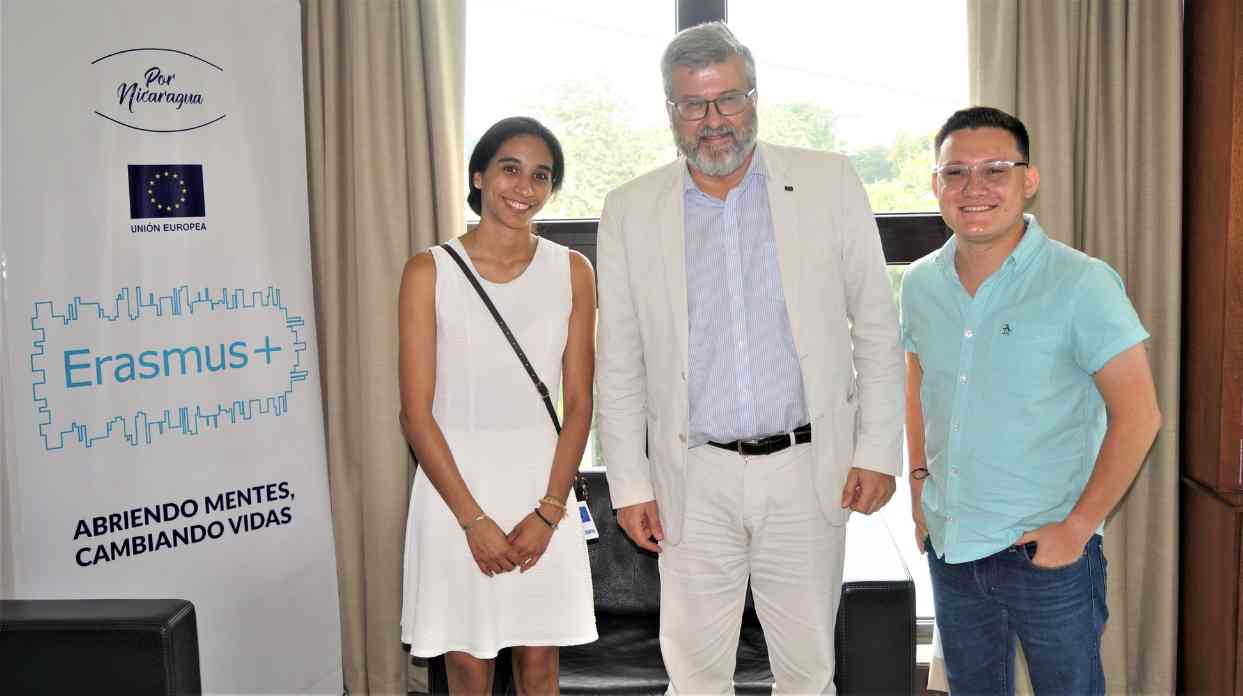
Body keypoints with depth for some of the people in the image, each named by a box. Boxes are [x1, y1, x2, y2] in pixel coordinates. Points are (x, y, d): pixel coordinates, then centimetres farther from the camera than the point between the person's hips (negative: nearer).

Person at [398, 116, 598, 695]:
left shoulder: (571, 271, 3)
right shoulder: (429, 273, -4)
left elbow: (578, 403, 2)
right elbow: (416, 413, -6)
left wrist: (547, 512, -8)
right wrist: (474, 519, -11)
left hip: (542, 489, 2)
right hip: (456, 490, -2)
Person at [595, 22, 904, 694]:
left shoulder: (828, 183, 1)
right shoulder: (630, 210, 2)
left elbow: (877, 330, 3)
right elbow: (619, 365, 5)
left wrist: (878, 452, -2)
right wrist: (629, 484, 2)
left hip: (807, 470, 0)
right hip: (694, 480, 1)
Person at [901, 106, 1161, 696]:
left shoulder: (1081, 283, -14)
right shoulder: (920, 283, 2)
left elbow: (1137, 415, -14)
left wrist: (1077, 528, -15)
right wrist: (919, 482, 9)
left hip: (1046, 553, -5)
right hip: (947, 543, 5)